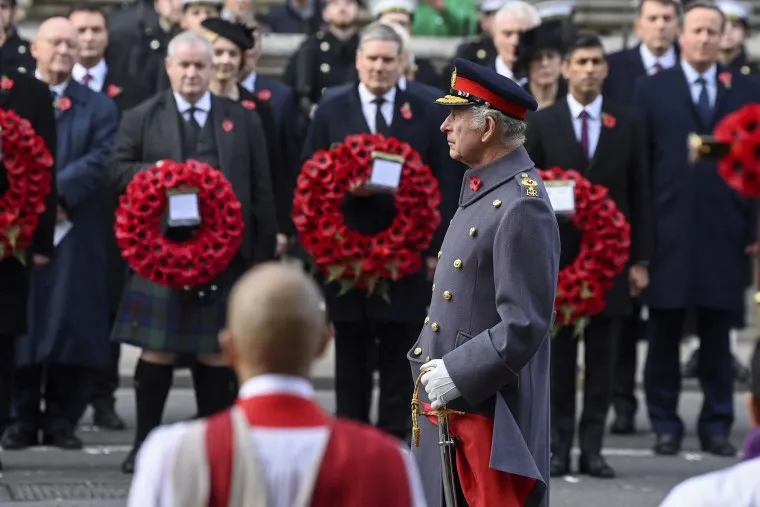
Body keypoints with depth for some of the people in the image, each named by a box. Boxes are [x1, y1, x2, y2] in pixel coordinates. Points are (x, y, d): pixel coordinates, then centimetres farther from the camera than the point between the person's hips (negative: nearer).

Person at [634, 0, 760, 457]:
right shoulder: (653, 90, 5)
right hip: (669, 230, -1)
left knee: (718, 334, 6)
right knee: (665, 333, 3)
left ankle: (717, 424, 12)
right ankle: (665, 424, 10)